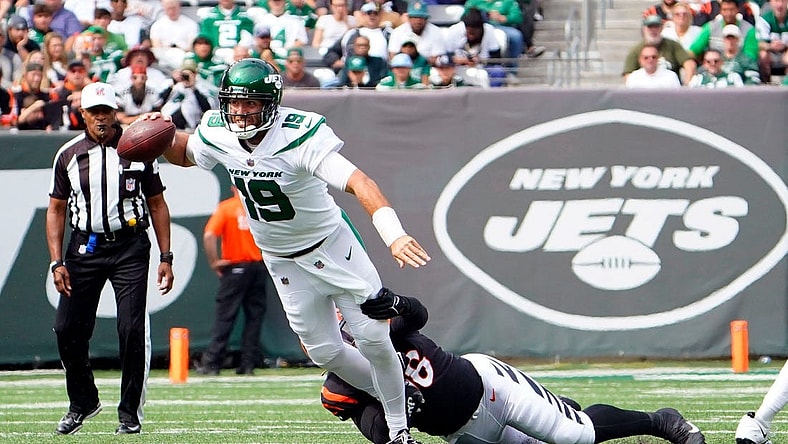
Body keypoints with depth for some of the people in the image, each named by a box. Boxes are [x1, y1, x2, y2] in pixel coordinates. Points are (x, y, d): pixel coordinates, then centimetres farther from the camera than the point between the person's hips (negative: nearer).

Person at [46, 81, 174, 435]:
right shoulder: (69, 154, 4)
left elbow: (157, 204, 8)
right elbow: (56, 210, 9)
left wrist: (165, 257, 2)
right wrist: (57, 262, 0)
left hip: (130, 246, -2)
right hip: (85, 246, 2)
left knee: (132, 330, -10)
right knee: (68, 329, -2)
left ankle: (131, 412, 2)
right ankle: (83, 402, 19)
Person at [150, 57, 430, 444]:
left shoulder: (299, 135, -31)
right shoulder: (216, 134, -13)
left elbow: (358, 183, -41)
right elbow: (185, 155, 13)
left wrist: (394, 236, -56)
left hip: (331, 245, -5)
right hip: (284, 263, 5)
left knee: (373, 338, -4)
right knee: (324, 351, 7)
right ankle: (389, 394, 33)